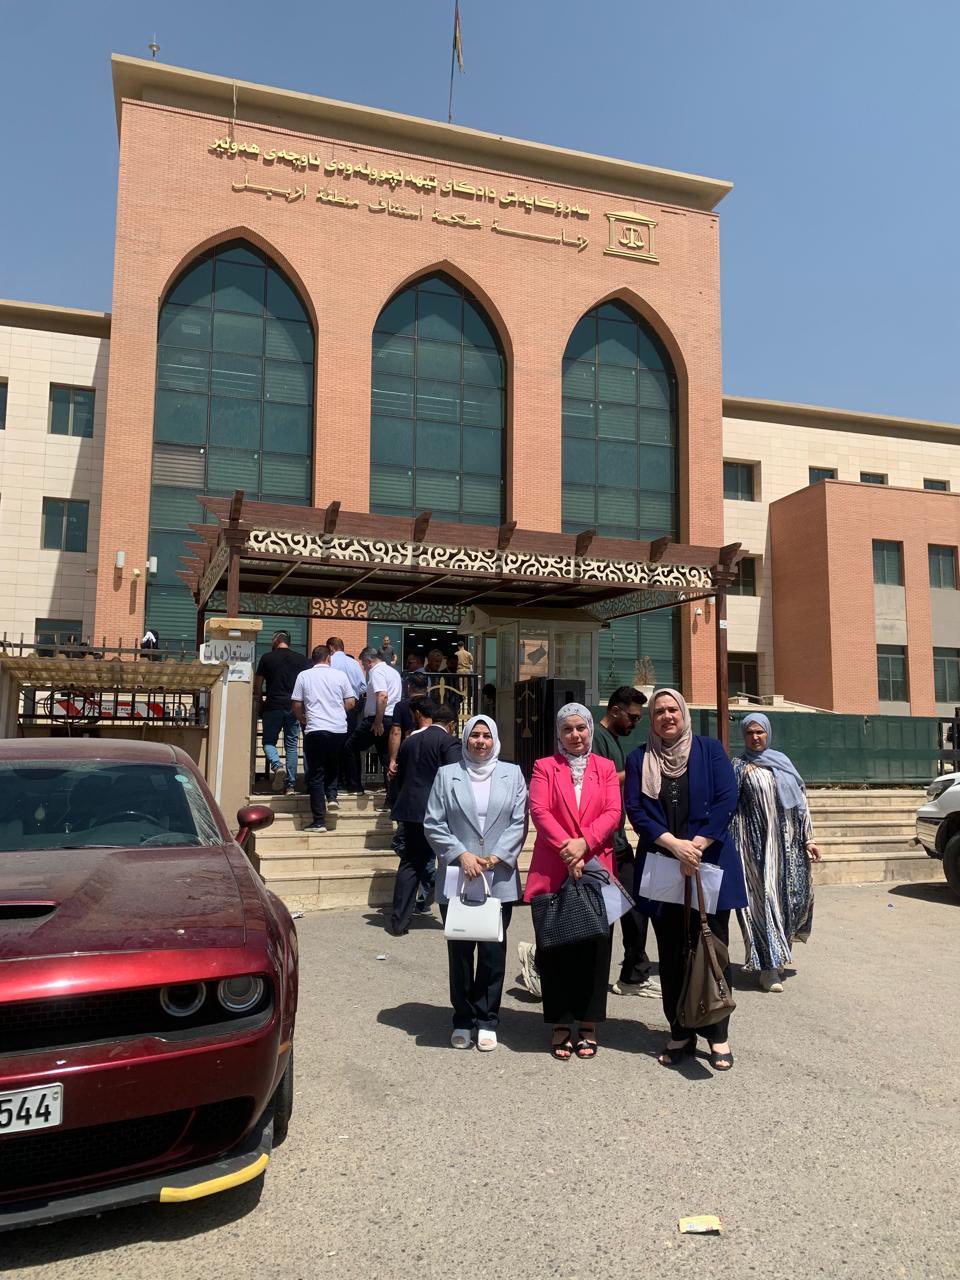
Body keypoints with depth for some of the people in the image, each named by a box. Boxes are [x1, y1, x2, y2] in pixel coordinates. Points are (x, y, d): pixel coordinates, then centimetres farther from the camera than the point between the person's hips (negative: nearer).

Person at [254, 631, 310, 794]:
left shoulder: (267, 658, 2)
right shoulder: (301, 659, 8)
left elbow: (257, 686, 4)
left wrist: (260, 703, 18)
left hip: (273, 707, -2)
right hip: (294, 708, 2)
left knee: (269, 741, 11)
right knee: (291, 745, 7)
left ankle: (277, 766, -17)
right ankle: (291, 785, 6)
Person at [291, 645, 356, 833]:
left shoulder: (304, 676, 4)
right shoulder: (339, 675, 6)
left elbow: (297, 706, 4)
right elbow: (350, 702, 7)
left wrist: (303, 720, 24)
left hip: (315, 729, -1)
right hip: (339, 729, 2)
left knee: (316, 774, 3)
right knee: (333, 765, 27)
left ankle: (319, 821, 2)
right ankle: (332, 796, 8)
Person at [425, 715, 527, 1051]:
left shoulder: (512, 774, 7)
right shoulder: (447, 775, 5)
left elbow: (519, 822, 1)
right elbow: (433, 824, 0)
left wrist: (496, 857, -10)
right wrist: (461, 854, -11)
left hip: (500, 880, 0)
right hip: (457, 878, 0)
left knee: (493, 951, 4)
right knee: (459, 951, 7)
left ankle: (487, 1020, 17)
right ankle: (463, 1020, 20)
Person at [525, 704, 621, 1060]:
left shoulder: (606, 768, 11)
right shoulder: (544, 767, 8)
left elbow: (613, 813, -1)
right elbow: (539, 811, -5)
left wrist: (584, 843, -15)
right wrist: (566, 849, -17)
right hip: (553, 872, -1)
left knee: (594, 947, 5)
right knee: (556, 949, 3)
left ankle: (588, 1026, 16)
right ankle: (560, 1025, 14)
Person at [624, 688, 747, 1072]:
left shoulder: (709, 749, 4)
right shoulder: (639, 759, 7)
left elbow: (726, 799, -5)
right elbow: (635, 810, -3)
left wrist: (697, 845, -15)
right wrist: (674, 844, -16)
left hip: (710, 865, -1)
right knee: (671, 954, 8)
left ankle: (717, 1035, 17)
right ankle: (680, 1034, 20)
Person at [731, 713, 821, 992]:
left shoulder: (783, 761, 13)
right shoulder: (739, 766, 2)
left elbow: (800, 801, 12)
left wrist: (808, 838, 9)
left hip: (787, 841, 4)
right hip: (757, 842, -4)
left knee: (797, 895, 5)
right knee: (764, 899, -6)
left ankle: (778, 951, 28)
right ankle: (768, 967, 0)